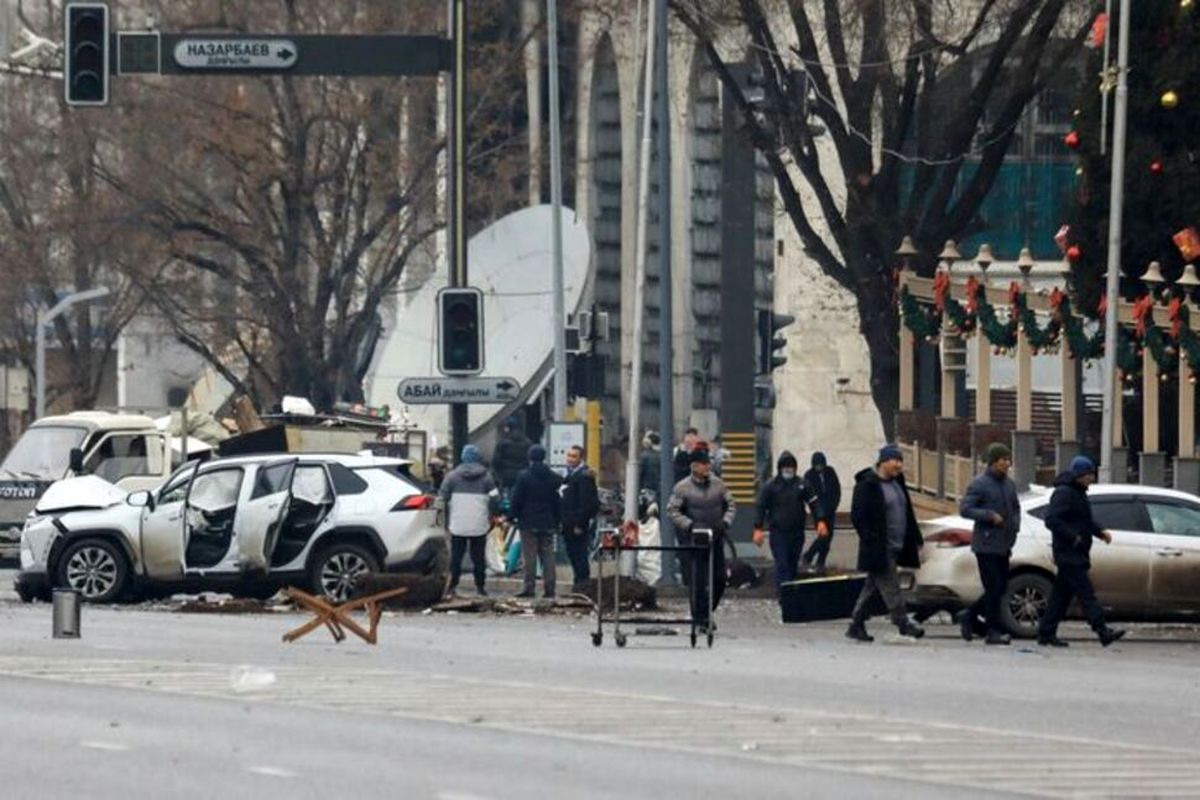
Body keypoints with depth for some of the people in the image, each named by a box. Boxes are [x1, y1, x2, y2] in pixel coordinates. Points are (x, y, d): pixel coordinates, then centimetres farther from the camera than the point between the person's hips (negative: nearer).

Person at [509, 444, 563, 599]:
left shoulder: (524, 476, -8)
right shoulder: (553, 477, 3)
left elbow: (516, 500, -7)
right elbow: (558, 501, 8)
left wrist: (514, 516, 6)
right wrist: (558, 521, 14)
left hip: (528, 522, -3)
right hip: (548, 522, 3)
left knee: (530, 556, -2)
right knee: (548, 556, 6)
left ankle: (529, 587, -4)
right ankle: (549, 587, 4)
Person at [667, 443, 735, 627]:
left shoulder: (718, 484, 5)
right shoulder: (682, 488, -6)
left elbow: (731, 505, 14)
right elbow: (672, 511, -5)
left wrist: (725, 522, -3)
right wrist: (690, 525, -16)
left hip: (715, 539, 4)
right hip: (692, 541, -4)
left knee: (719, 580, 5)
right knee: (698, 582, -5)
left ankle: (705, 613, 24)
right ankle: (700, 619, 5)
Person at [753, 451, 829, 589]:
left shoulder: (802, 485, 5)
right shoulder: (771, 486, -1)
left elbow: (815, 503, 5)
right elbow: (761, 507, 0)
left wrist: (821, 521, -9)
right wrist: (758, 529, -8)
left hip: (797, 532, 3)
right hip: (778, 533, -3)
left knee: (793, 566, 11)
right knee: (782, 566, -10)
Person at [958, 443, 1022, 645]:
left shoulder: (1009, 484, 12)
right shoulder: (980, 484, -10)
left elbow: (1015, 507, 25)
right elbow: (964, 509, -13)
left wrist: (1014, 526, 7)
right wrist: (990, 516, -20)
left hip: (1003, 545, 7)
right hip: (986, 543, -7)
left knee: (1000, 588, 10)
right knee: (994, 588, -8)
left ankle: (969, 617, 26)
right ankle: (994, 631, -4)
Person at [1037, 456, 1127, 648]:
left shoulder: (1078, 493, 19)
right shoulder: (1064, 493, -13)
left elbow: (1085, 521, 29)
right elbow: (1052, 520, -22)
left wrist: (1100, 532, 13)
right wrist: (1073, 537, -23)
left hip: (1076, 554, 10)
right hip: (1068, 553, -10)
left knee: (1062, 594, 11)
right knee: (1085, 592, -15)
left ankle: (1046, 633, 15)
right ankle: (1103, 631, -21)